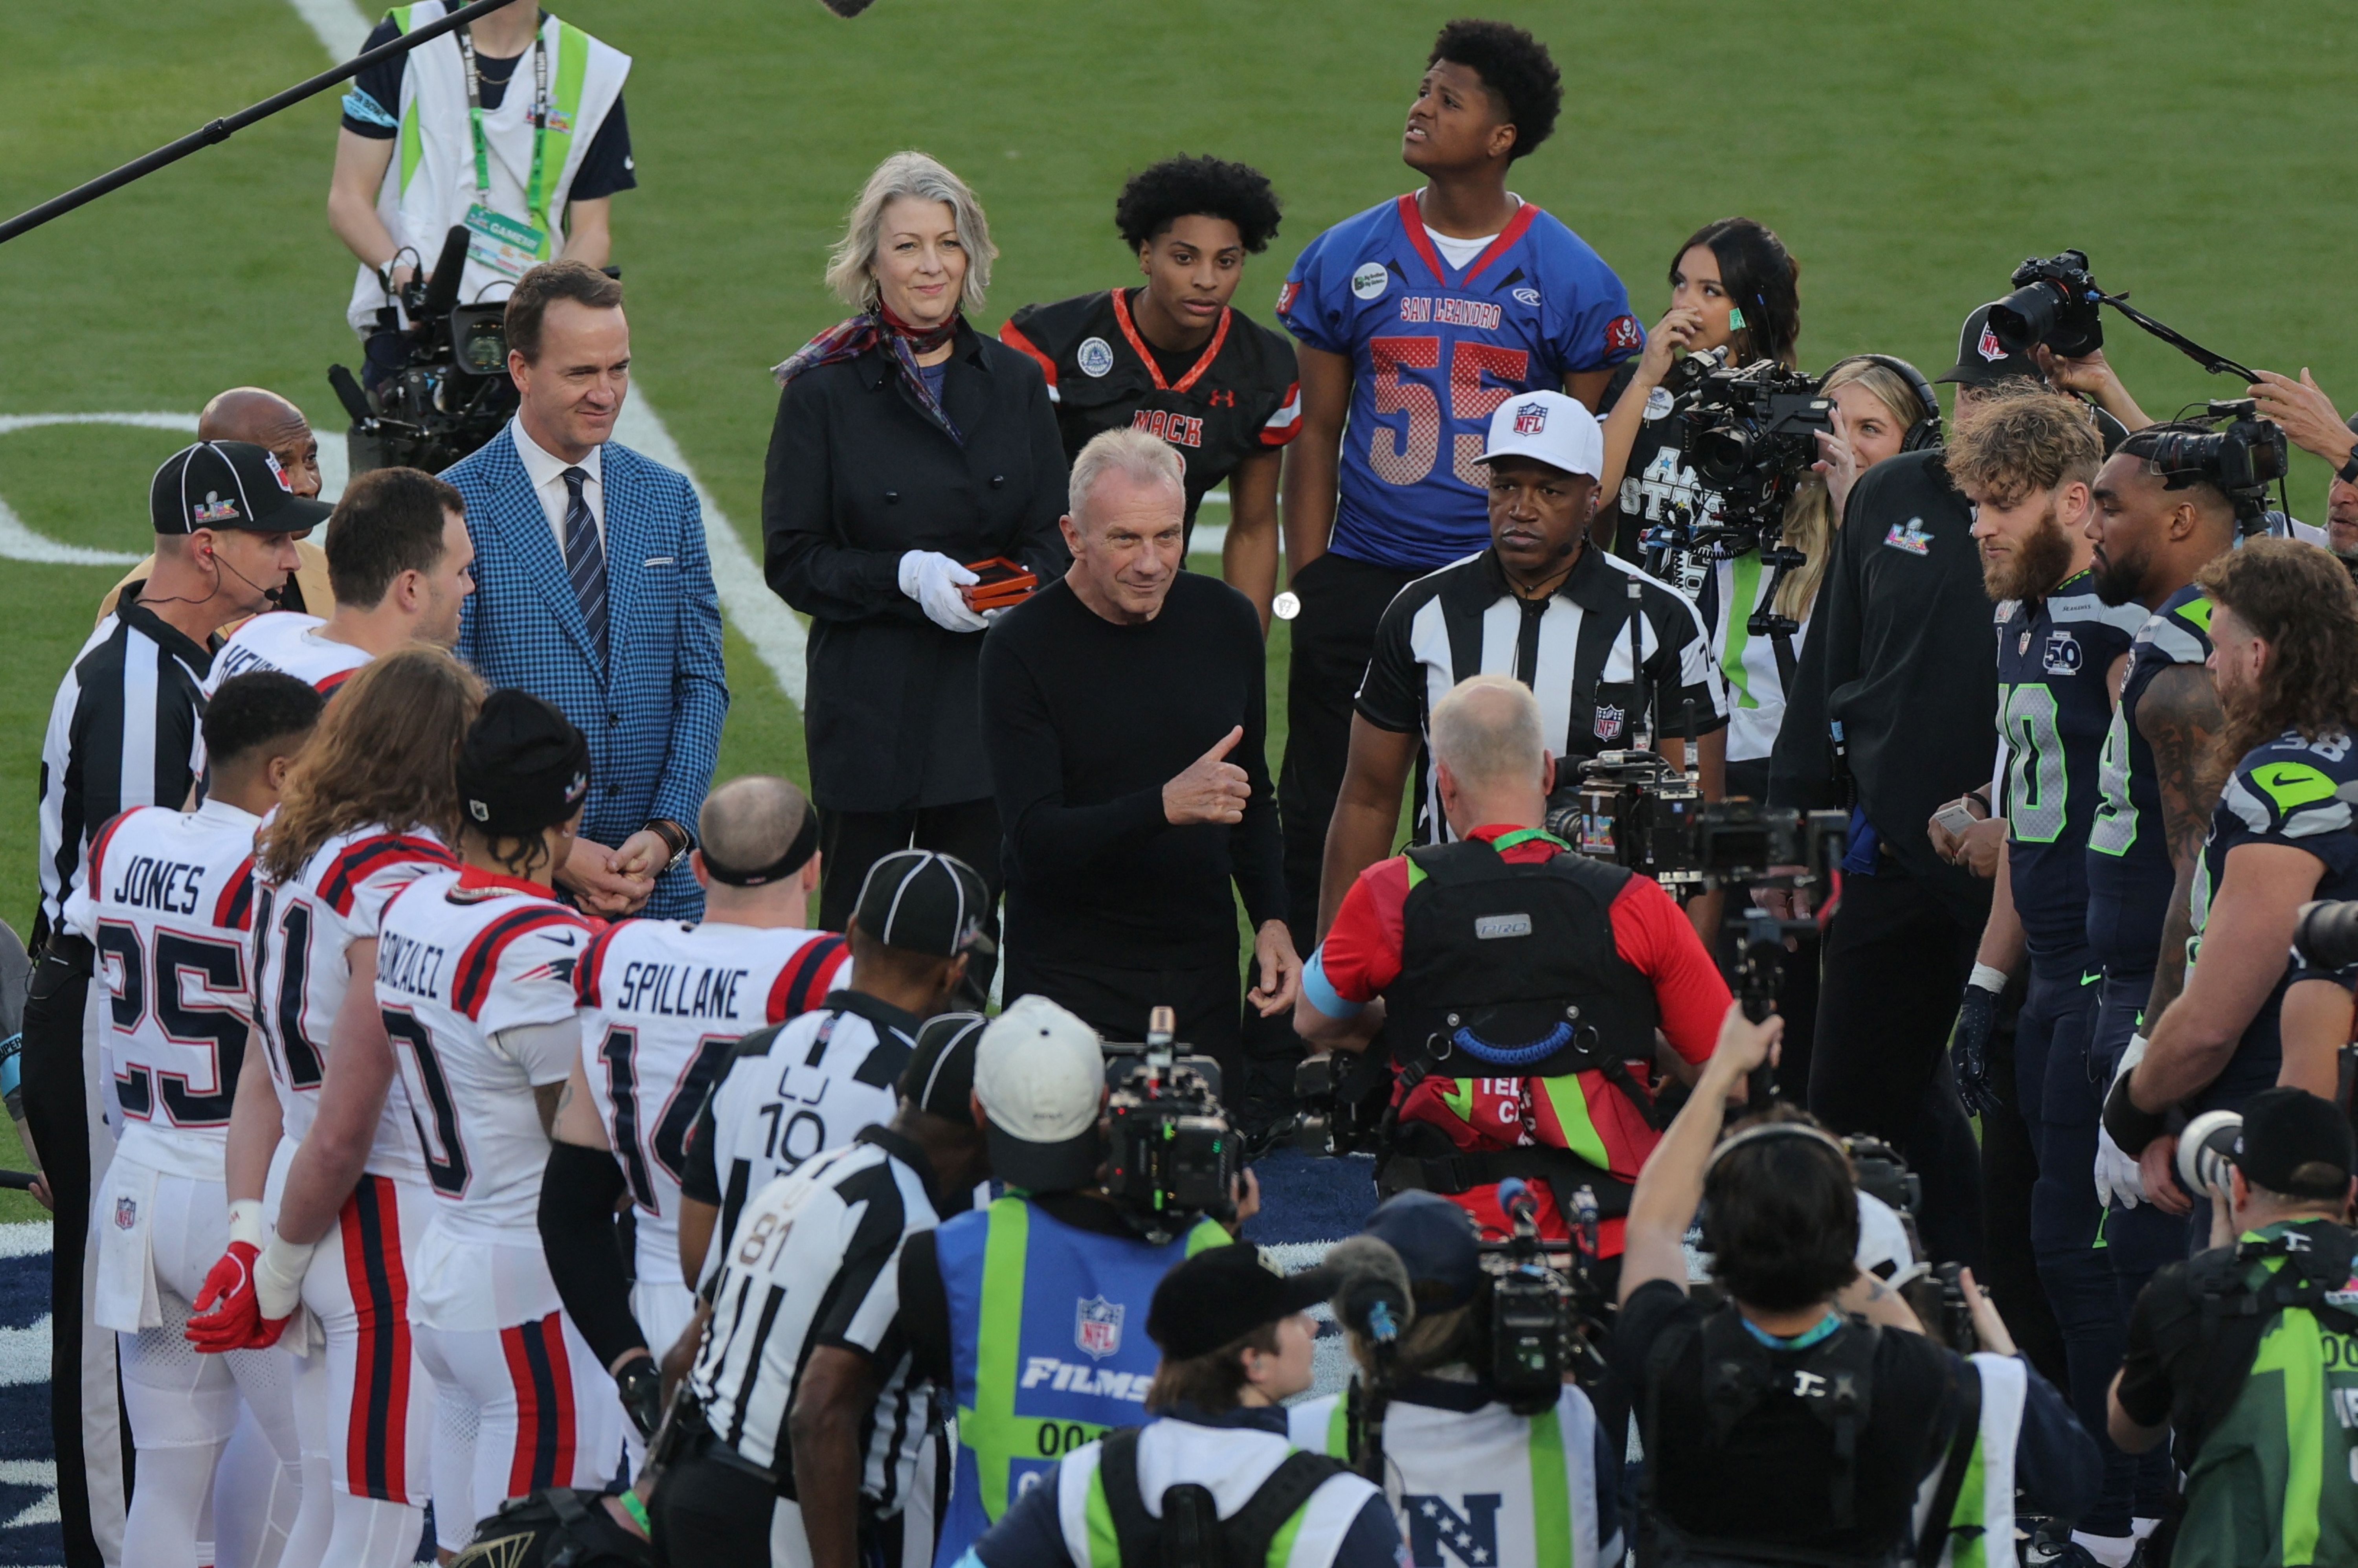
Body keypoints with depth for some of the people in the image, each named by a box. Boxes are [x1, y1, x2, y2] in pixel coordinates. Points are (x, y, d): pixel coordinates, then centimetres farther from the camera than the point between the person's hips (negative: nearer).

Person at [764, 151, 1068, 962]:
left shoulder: (1015, 383, 9)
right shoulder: (824, 392, -2)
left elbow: (1055, 537, 10)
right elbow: (792, 560, -4)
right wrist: (905, 576, -18)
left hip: (989, 698, 3)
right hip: (869, 705, -3)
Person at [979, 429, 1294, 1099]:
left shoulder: (1225, 622, 5)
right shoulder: (1023, 647, -10)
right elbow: (1035, 840, -18)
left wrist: (1272, 920, 5)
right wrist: (1165, 806, -31)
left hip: (1202, 968, 4)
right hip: (1071, 970, -4)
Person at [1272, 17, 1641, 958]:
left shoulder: (1572, 282, -1)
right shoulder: (1346, 262, 4)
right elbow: (1315, 436, 8)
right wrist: (1304, 591, 2)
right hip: (1360, 587, 1)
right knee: (1322, 819, 1)